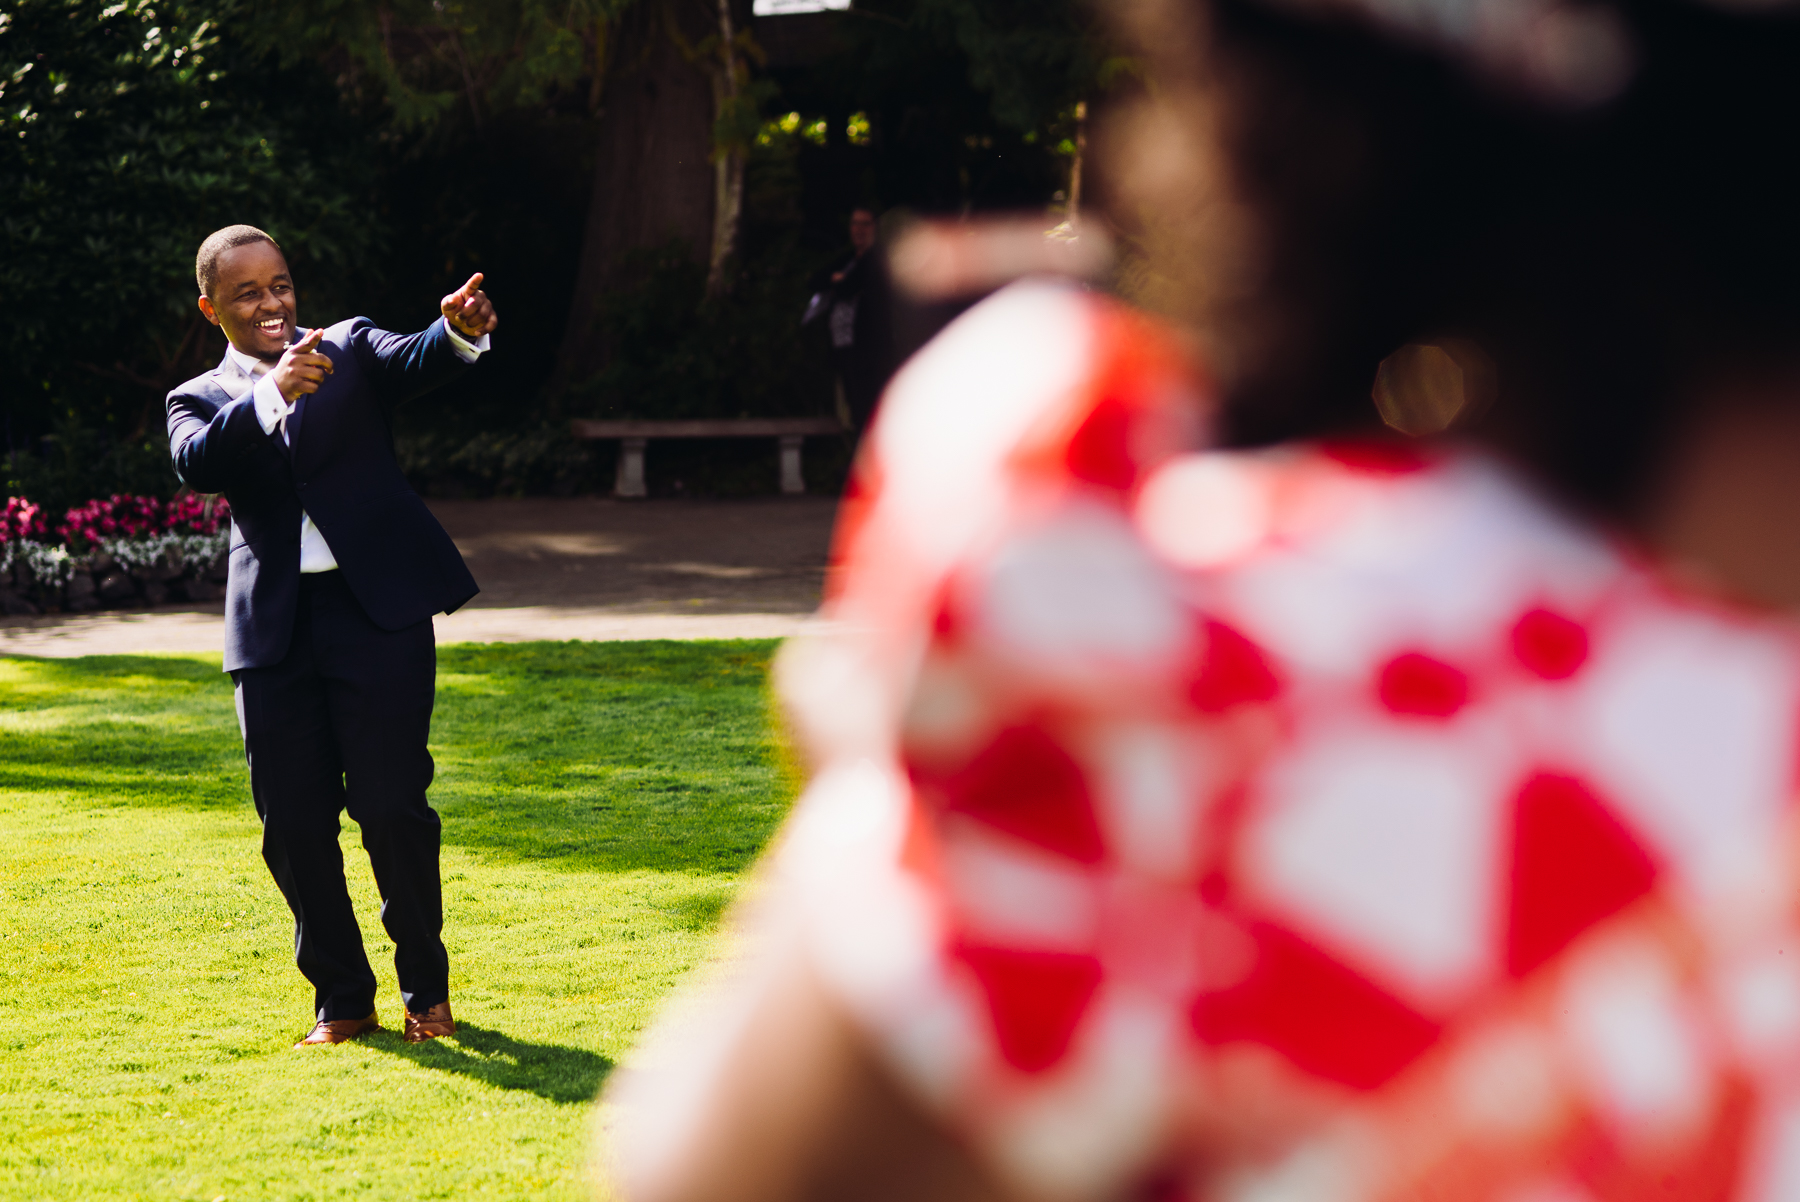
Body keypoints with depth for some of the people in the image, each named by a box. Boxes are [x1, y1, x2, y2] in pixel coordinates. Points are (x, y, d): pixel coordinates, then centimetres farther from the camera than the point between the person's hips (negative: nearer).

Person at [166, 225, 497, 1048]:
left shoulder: (350, 349, 12)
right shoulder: (200, 400, 13)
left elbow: (413, 364, -10)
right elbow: (197, 465, -11)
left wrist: (460, 334, -34)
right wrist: (272, 395, -27)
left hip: (380, 609, -2)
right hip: (273, 630, 2)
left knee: (391, 806, -7)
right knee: (294, 825, 2)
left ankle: (426, 985, 14)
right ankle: (342, 1000, 19)